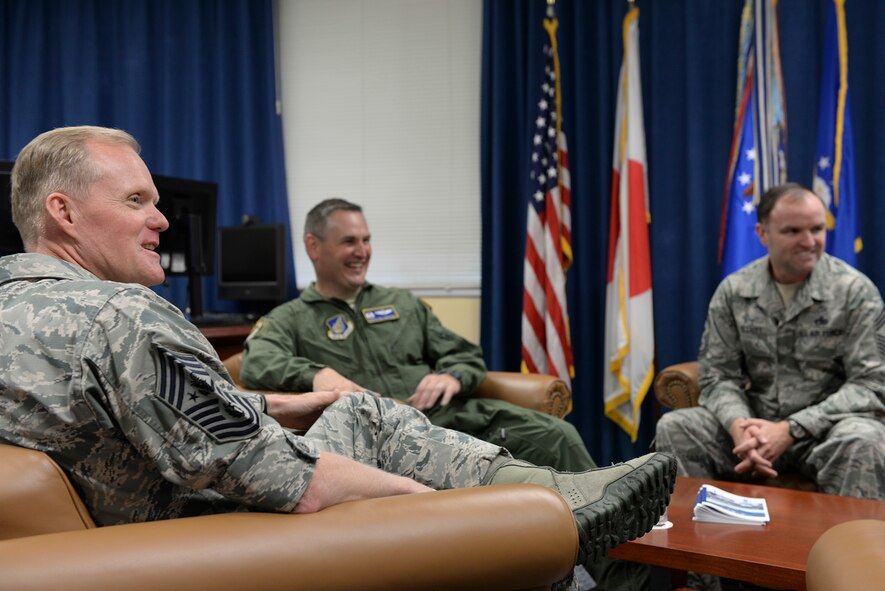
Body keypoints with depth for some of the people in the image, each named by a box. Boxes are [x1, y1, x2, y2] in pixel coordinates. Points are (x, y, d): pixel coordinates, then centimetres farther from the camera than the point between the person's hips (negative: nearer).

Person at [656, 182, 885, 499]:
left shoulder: (855, 291, -6)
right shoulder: (733, 291, 2)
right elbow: (717, 375, 2)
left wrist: (792, 429, -22)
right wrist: (738, 424, -21)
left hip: (828, 426, -2)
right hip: (757, 421, 3)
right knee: (673, 427, -19)